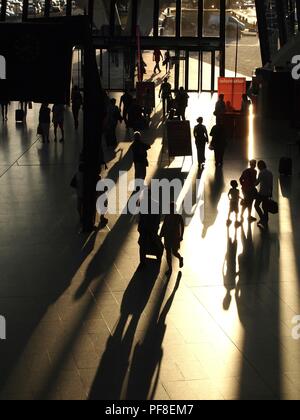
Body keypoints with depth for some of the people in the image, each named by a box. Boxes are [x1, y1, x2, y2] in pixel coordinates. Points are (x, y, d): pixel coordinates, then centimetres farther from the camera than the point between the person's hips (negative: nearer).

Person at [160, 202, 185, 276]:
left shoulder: (179, 217, -10)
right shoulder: (167, 217, -2)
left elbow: (182, 227, -6)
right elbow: (164, 226, 5)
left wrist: (181, 236, -10)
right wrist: (161, 235, 2)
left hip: (175, 237, -3)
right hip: (167, 237, 3)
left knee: (174, 252, 0)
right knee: (168, 253, 5)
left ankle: (180, 258, 36)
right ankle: (170, 269, 17)